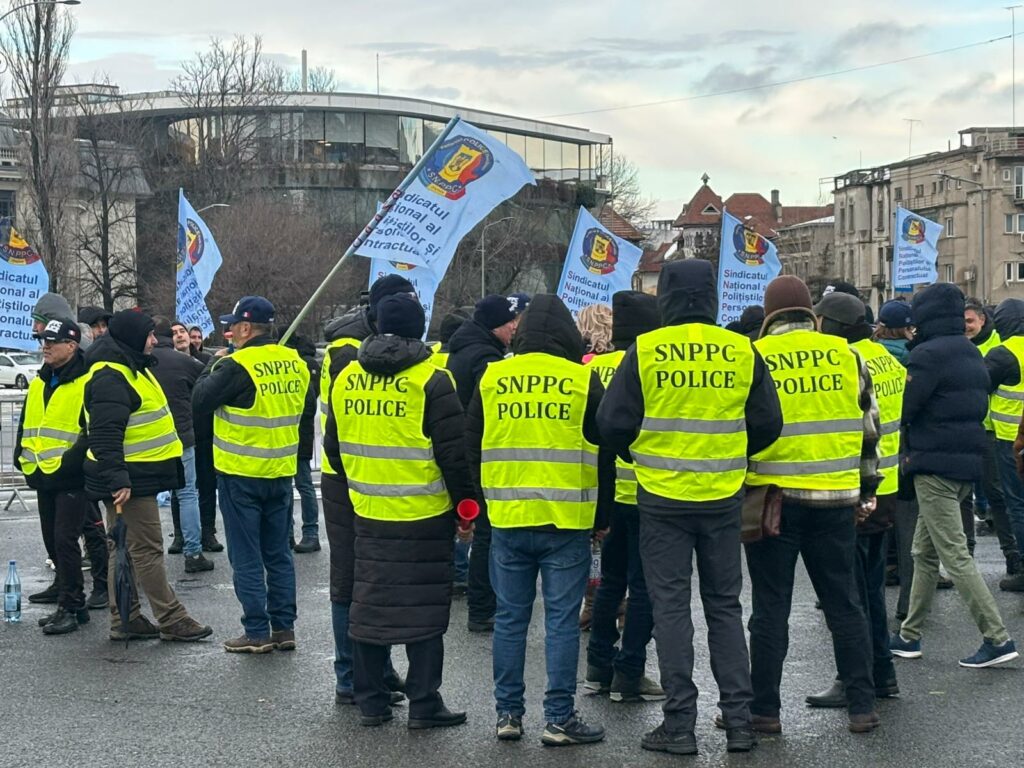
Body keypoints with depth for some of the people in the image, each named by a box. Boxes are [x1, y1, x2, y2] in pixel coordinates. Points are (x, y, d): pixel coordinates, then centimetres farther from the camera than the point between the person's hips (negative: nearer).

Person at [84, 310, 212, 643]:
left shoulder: (131, 369, 16)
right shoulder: (110, 378, -19)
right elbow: (105, 436, -26)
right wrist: (117, 479, -30)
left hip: (136, 476, 11)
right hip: (127, 480, -11)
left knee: (124, 548, 13)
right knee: (147, 549, -5)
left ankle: (125, 620, 19)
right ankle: (172, 621, -1)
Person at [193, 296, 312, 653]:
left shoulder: (236, 366, -17)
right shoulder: (295, 363, 2)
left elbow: (200, 401, -9)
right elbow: (308, 407, 15)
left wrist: (213, 366, 4)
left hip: (241, 475, -6)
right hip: (281, 473, 6)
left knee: (247, 557, 2)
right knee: (278, 553, 14)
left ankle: (257, 632, 3)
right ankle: (284, 627, 16)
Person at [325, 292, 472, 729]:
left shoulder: (347, 378, 6)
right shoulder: (431, 381, -11)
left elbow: (334, 447, 15)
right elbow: (453, 453, -12)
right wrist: (465, 502, -1)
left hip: (368, 513, 5)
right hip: (424, 515, -5)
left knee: (369, 603, 11)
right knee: (423, 607, 2)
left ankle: (371, 701, 17)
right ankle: (424, 704, 5)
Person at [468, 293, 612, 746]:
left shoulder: (490, 380, 4)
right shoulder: (584, 381, -2)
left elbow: (472, 448, 10)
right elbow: (604, 454, 1)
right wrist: (602, 517, 11)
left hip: (507, 521, 2)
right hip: (566, 522, -2)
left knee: (510, 619, 10)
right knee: (562, 621, 2)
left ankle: (508, 713, 15)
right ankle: (559, 719, 4)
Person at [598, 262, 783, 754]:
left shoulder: (646, 350, -8)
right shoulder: (742, 351, -2)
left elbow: (613, 422, -7)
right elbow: (767, 424, 2)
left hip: (662, 497, -2)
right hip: (722, 497, 2)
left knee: (671, 607, 5)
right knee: (724, 606, 13)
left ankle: (679, 724, 5)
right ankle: (738, 721, 13)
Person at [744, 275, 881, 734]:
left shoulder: (755, 358, -5)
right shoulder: (846, 355, 4)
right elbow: (869, 429, 10)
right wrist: (866, 490, 19)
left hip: (775, 496, -3)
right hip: (835, 499, 3)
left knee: (771, 607, 4)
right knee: (843, 602, 11)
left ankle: (765, 709, 8)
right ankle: (861, 707, 14)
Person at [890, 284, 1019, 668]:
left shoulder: (927, 355, -14)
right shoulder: (973, 355, 14)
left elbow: (905, 407, -16)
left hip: (936, 464, -9)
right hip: (969, 462, 9)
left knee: (955, 555, -7)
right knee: (924, 552, 16)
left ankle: (997, 638, -10)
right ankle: (909, 635, 22)